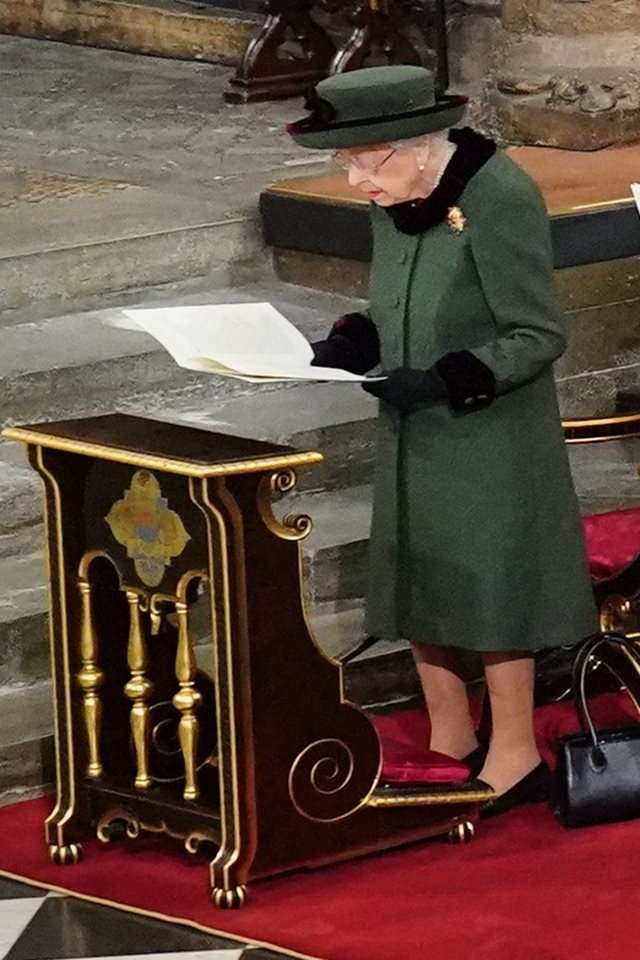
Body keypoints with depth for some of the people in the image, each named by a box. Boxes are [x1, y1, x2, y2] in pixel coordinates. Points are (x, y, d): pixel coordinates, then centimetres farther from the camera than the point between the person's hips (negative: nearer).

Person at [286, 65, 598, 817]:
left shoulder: (499, 199, -21)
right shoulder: (392, 202, 1)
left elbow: (537, 337, -18)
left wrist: (445, 379, -27)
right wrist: (350, 344, -6)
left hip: (488, 438, -8)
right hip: (413, 435, 8)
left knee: (488, 587, 1)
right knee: (417, 585, 14)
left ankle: (514, 759, 15)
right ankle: (450, 745, 28)